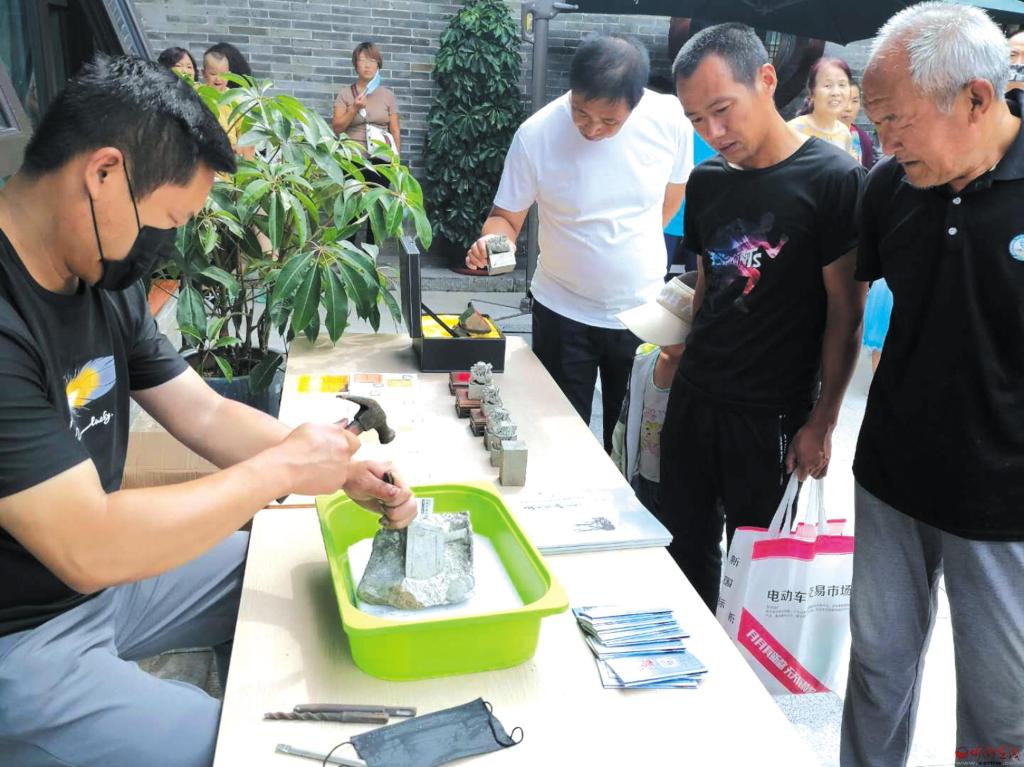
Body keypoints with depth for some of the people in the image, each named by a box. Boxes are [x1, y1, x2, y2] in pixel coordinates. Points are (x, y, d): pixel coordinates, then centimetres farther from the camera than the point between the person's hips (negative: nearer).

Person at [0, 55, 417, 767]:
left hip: (103, 566, 8)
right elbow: (88, 550, -32)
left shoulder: (105, 280, -1)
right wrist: (283, 469, -22)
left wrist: (347, 475, -8)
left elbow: (207, 414, 4)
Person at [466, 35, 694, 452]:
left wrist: (628, 247, 9)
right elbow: (506, 217, -10)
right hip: (563, 311, -1)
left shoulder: (671, 121, -14)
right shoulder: (536, 135, -18)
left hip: (642, 308, 2)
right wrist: (491, 239, -31)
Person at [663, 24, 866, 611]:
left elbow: (846, 313, -10)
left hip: (772, 418, -5)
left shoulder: (833, 178, -12)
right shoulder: (707, 180, 6)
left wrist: (822, 423, -10)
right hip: (694, 399, 5)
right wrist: (680, 350, 11)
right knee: (686, 550, 14)